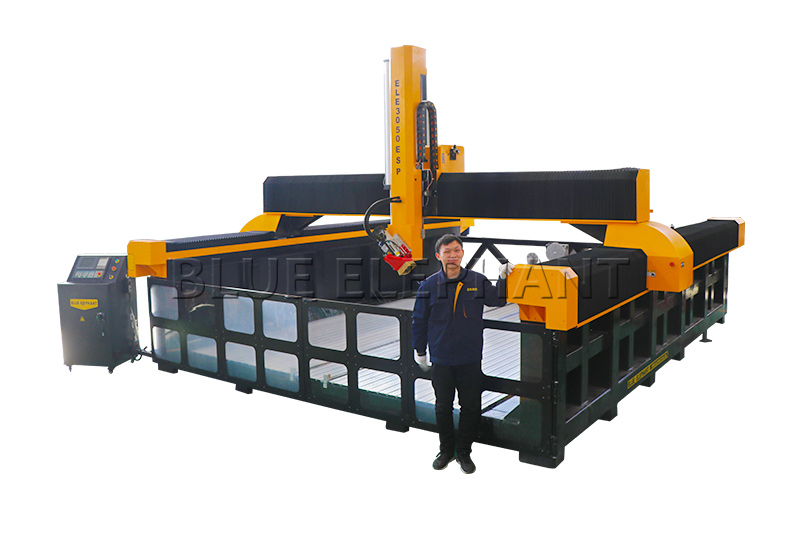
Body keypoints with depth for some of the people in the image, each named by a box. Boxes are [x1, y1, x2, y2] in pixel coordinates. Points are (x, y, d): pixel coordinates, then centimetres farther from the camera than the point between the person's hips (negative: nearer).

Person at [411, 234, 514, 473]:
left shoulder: (477, 281, -2)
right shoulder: (429, 285, -5)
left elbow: (497, 300, 12)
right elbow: (419, 321, 4)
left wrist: (503, 278, -4)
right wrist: (420, 351, 8)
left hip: (470, 359, 1)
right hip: (441, 359, 0)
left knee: (470, 408, 8)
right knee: (443, 407, 11)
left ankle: (464, 452, 27)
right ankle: (446, 450, 30)